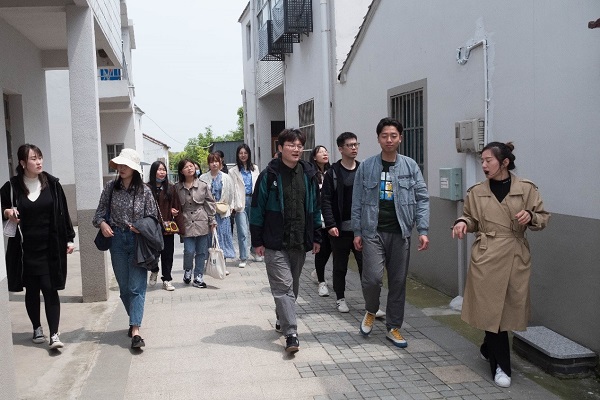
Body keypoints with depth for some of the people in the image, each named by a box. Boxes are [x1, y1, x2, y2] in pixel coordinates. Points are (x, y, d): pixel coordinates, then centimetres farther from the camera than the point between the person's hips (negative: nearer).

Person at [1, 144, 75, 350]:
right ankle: (37, 328, 28)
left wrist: (69, 239, 4)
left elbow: (63, 212, 5)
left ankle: (54, 334, -1)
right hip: (25, 250, 1)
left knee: (50, 290, -3)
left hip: (50, 248, 0)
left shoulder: (52, 183, -1)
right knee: (31, 290, 12)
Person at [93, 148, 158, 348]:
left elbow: (153, 218, 2)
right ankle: (134, 321, 29)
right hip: (117, 240, 3)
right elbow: (100, 212, 7)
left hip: (138, 241, -2)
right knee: (124, 286, 10)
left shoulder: (144, 191, -4)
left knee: (137, 287, -7)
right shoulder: (110, 188, 1)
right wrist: (102, 223, -13)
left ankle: (135, 330, -10)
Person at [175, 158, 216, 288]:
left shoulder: (203, 185, 1)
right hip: (187, 223, -1)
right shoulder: (177, 188, 2)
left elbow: (210, 203, 5)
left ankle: (198, 277, 18)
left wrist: (212, 220, 4)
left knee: (201, 252, 5)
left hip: (202, 222, 1)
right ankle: (187, 271, 22)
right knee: (189, 251, -7)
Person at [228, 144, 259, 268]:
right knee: (243, 232, -7)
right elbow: (233, 189, -4)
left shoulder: (255, 168, 14)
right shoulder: (233, 171, 3)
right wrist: (234, 205, -13)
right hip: (241, 202, -3)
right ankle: (243, 258, -2)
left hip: (253, 200, 3)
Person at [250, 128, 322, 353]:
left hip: (300, 242, 5)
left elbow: (315, 207, 13)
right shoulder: (269, 175, -6)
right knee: (283, 286, -8)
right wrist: (257, 241, -5)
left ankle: (282, 319, 37)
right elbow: (257, 209, -4)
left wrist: (316, 237, 11)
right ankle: (291, 334, -8)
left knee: (293, 286, 16)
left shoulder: (308, 174, 6)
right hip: (275, 244, -4)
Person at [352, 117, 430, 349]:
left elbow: (422, 199, 2)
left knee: (398, 281, 7)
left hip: (400, 232, 2)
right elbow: (358, 202, 4)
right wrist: (357, 232, 0)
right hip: (373, 231, -1)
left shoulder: (410, 166, 3)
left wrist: (423, 230, -6)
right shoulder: (366, 167, 2)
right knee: (372, 277, -12)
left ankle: (393, 328, 22)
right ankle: (371, 311, 20)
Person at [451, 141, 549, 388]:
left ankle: (488, 350, 35)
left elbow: (543, 218, 5)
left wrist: (530, 217, -16)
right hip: (487, 257, 0)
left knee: (510, 308, 9)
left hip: (516, 257, 1)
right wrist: (462, 223, -9)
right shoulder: (476, 192, 2)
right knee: (492, 309, 1)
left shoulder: (526, 189, -1)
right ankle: (500, 365, 14)